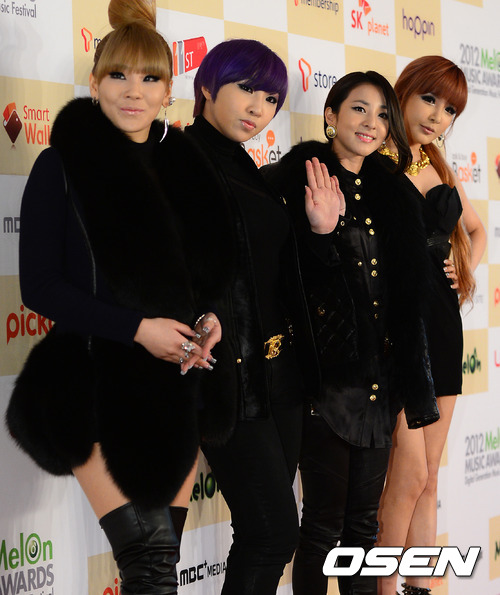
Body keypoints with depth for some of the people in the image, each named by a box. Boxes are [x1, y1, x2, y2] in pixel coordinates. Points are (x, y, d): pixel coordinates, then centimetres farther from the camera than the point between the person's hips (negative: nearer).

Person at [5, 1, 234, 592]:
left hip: (176, 381, 4)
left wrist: (209, 320, -4)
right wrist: (137, 327, -14)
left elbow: (210, 267, 17)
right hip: (95, 377, -4)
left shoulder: (185, 166, 9)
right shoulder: (62, 166, -4)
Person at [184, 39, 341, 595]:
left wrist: (320, 230, 3)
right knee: (274, 530, -8)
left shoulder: (248, 172, 15)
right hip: (229, 376, -8)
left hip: (278, 375, 8)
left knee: (267, 529, 10)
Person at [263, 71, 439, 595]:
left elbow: (403, 291, 13)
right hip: (328, 370, -6)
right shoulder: (303, 174, -6)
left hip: (378, 375, 6)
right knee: (324, 521, 0)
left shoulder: (386, 189, 12)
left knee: (363, 518, 12)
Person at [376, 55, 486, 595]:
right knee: (410, 473, -9)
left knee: (428, 476, 9)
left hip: (440, 322, 7)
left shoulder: (440, 169, 15)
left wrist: (467, 269, 15)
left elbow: (475, 229, 32)